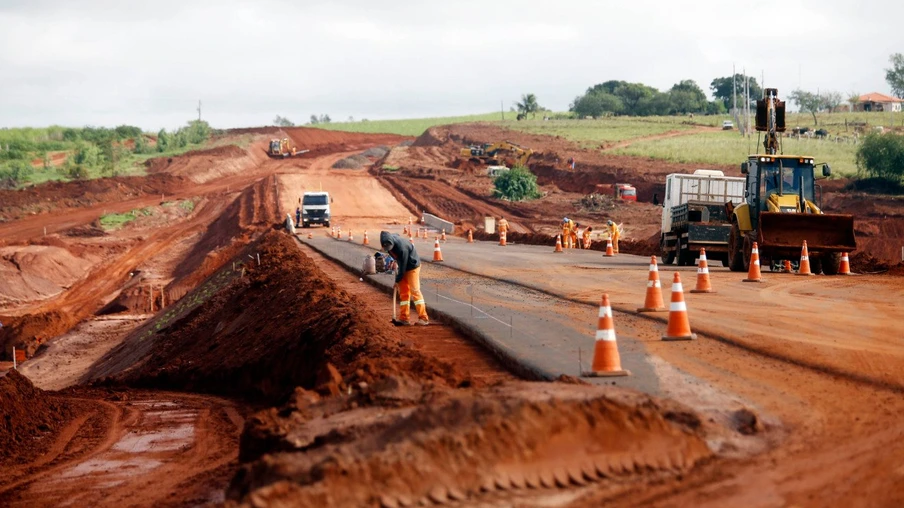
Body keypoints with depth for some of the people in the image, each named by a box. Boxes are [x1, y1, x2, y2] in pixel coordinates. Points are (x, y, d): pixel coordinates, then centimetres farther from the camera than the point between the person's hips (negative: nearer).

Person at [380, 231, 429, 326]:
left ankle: (423, 318, -10)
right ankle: (403, 318, 8)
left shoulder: (401, 247, -35)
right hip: (403, 267, 8)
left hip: (412, 266, -8)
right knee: (403, 292, 6)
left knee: (415, 291, -11)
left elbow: (403, 266, -25)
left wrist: (397, 280, -15)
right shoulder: (388, 242, -12)